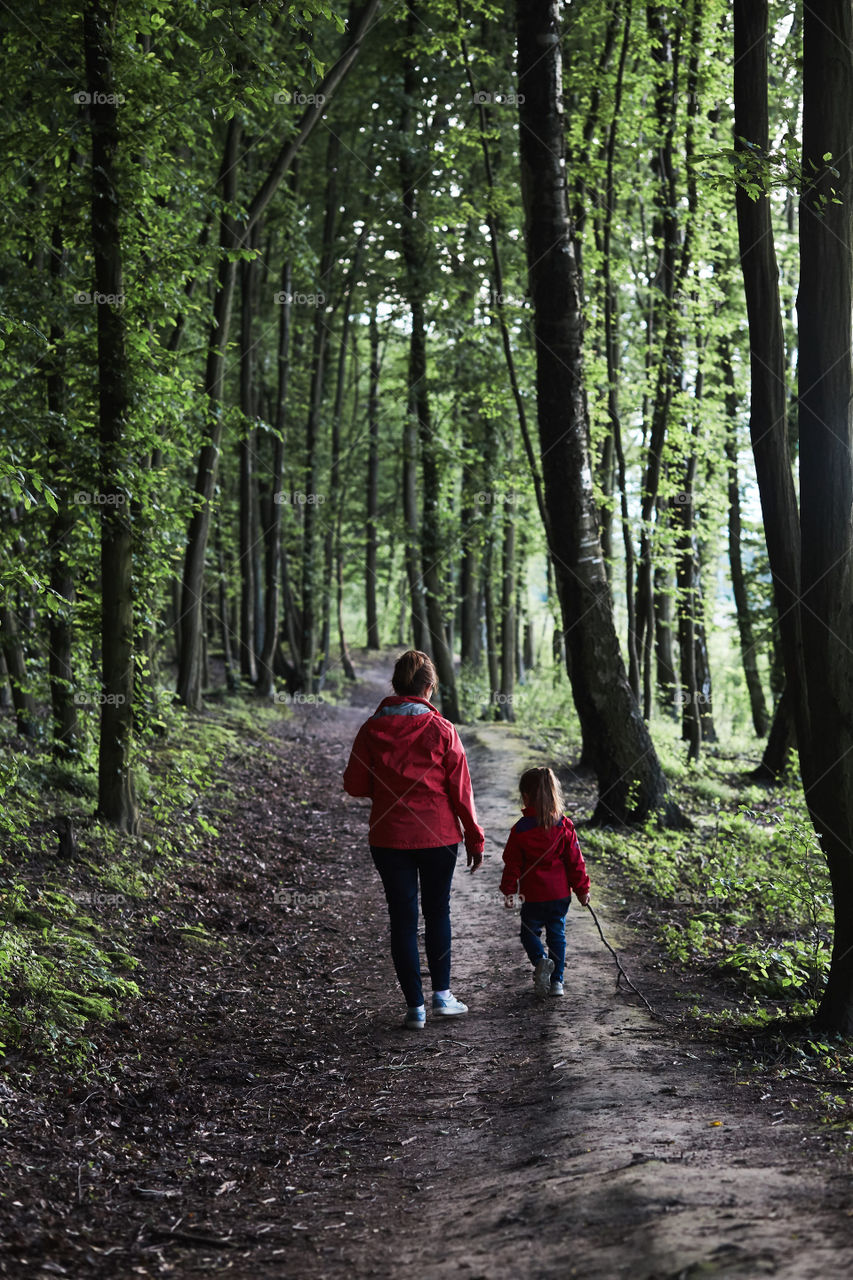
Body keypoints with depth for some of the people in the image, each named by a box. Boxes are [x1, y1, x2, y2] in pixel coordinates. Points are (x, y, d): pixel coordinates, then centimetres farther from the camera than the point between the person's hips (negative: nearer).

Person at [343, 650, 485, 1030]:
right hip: (438, 837, 0)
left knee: (402, 919, 8)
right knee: (437, 912, 17)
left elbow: (354, 785, -1)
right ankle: (442, 995, 19)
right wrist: (474, 837, 4)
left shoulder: (372, 728, -5)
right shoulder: (441, 729, -7)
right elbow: (460, 788, -5)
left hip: (389, 837, 0)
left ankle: (415, 1006, 9)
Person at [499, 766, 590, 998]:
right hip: (561, 893, 3)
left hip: (533, 896, -3)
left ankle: (541, 960, -14)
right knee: (557, 934, 13)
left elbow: (512, 864, -5)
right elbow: (575, 861, 1)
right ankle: (556, 981, 10)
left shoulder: (520, 830, -10)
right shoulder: (564, 826, -3)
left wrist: (509, 891, 3)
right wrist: (582, 889, 9)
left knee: (530, 931, 14)